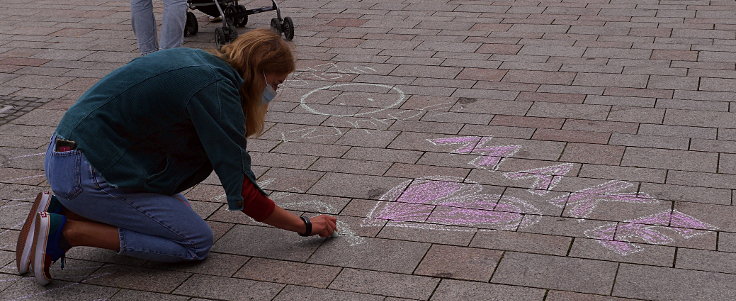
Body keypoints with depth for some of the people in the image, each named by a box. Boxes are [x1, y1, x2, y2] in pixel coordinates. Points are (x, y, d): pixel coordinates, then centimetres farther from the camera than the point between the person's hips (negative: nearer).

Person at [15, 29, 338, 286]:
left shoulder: (197, 62, 10)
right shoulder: (217, 89, -18)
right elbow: (245, 195, -16)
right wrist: (306, 226, -4)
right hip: (86, 173, -10)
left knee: (173, 212, 19)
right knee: (196, 241, -2)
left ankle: (62, 208, 11)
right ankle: (64, 230, -7)